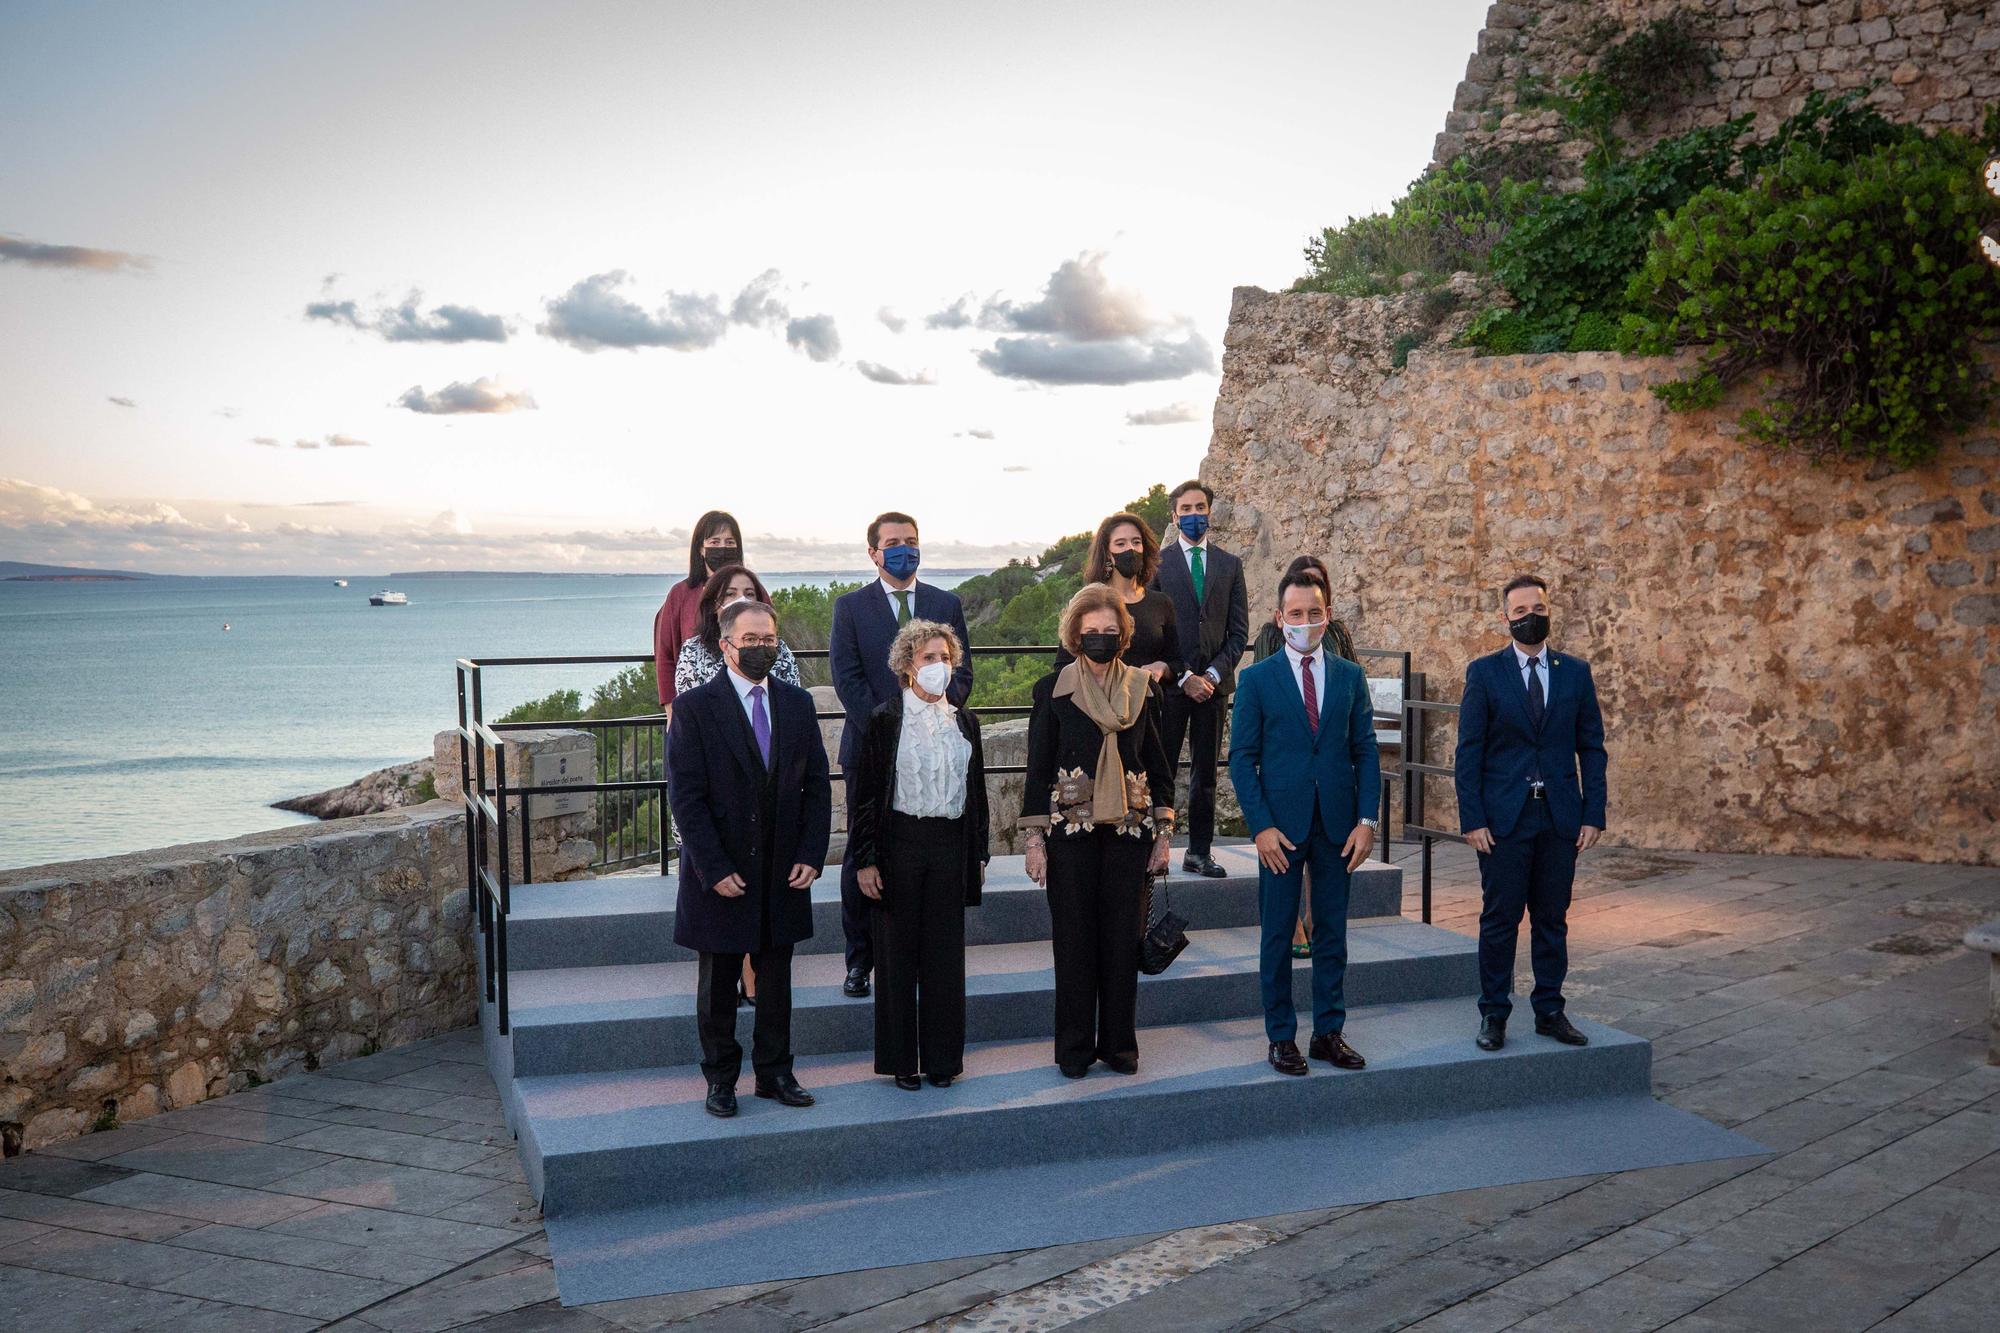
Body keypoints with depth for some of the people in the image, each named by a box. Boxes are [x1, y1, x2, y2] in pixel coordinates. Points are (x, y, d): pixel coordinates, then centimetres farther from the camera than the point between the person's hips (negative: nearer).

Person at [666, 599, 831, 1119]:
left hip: (784, 872, 4)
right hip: (720, 872, -3)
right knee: (718, 983, 10)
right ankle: (720, 1078, 24)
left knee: (776, 978, 12)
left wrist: (811, 855, -4)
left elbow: (817, 784, 6)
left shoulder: (797, 703, 5)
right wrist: (714, 868, -16)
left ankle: (774, 1072, 25)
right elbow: (685, 797, -11)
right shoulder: (694, 707, -9)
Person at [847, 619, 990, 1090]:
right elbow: (864, 794, -3)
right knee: (897, 954, 4)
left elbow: (977, 791, 15)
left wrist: (979, 853, 11)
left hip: (951, 847, 3)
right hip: (900, 844, -3)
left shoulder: (965, 722, 10)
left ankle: (942, 1058, 17)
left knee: (946, 954, 6)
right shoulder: (884, 720, -2)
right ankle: (901, 1060, 15)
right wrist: (865, 860, -8)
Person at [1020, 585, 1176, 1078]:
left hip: (1129, 830, 2)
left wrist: (1163, 832, 6)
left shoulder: (1143, 688, 7)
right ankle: (1075, 1047, 13)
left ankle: (1119, 1042, 17)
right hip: (1071, 830, -2)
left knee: (1123, 936, 5)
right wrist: (1034, 838, -3)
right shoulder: (1053, 689, 1)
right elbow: (1038, 769, 1)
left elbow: (1159, 765, 10)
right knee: (1073, 938, 2)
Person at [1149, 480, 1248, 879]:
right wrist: (1183, 676, -10)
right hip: (1169, 682, -3)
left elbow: (1239, 631, 8)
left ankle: (1199, 852, 14)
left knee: (1205, 772, 7)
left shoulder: (1230, 565, 11)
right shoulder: (1157, 562, 2)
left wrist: (1213, 674, -6)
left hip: (1214, 682, 3)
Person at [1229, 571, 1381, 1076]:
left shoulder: (1350, 677, 7)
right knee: (1277, 934, 4)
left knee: (1332, 932, 9)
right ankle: (1281, 1037, 14)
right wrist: (1261, 825, -11)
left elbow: (1365, 751, 6)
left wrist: (1366, 820, -3)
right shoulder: (1257, 679, -1)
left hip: (1337, 825, 3)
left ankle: (1329, 1033, 20)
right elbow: (1242, 758, -3)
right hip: (1280, 824, -2)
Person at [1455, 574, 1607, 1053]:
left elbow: (1591, 748, 7)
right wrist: (1472, 819, -9)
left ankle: (1549, 1011, 19)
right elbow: (1468, 752, -2)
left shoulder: (1576, 672, 7)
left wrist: (1593, 815, -1)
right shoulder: (1484, 672, 0)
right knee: (1499, 919, 2)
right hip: (1503, 816, -2)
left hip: (1561, 816, 2)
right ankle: (1494, 1014, 12)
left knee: (1552, 919, 9)